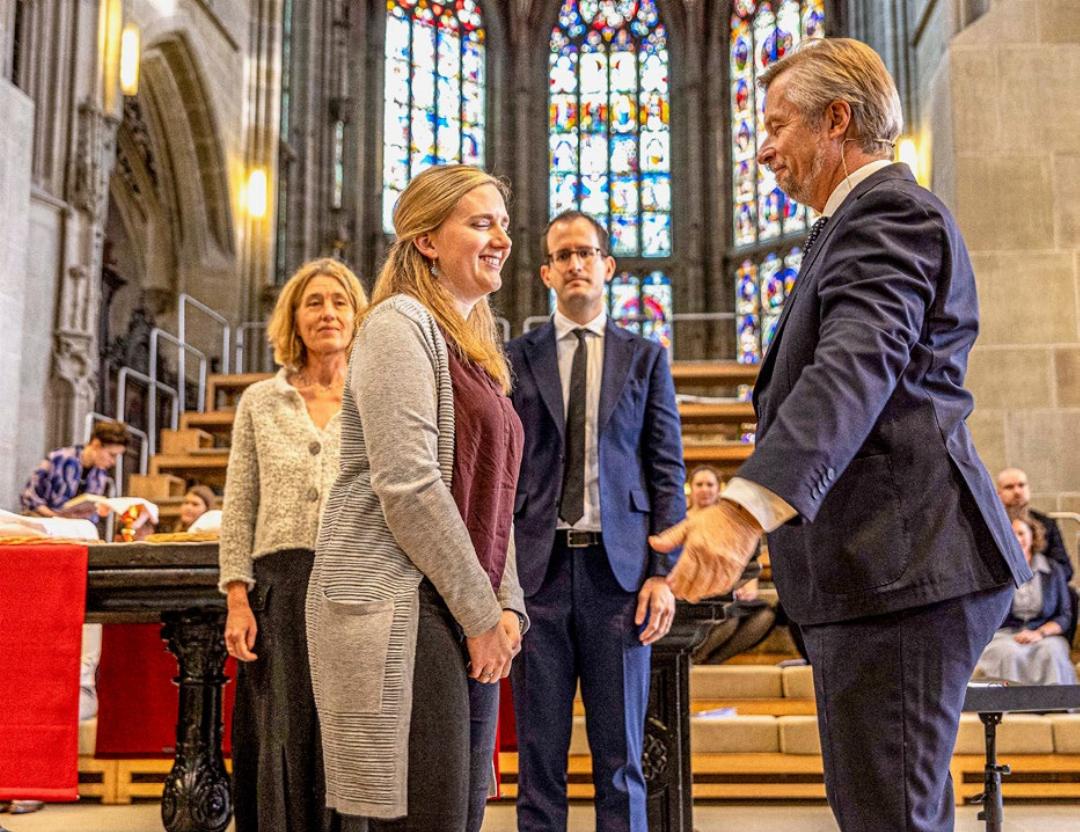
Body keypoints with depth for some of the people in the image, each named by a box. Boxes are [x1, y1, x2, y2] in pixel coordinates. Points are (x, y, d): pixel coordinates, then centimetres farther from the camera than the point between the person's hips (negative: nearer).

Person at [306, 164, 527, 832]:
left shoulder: (476, 351, 20)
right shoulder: (401, 324, -7)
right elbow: (407, 484, -16)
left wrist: (507, 604, 6)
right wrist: (481, 611, -12)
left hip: (467, 619, 9)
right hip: (399, 607, -9)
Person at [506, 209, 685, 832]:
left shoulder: (645, 357, 11)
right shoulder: (516, 358, 9)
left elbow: (668, 471, 6)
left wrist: (664, 572, -3)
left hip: (619, 568, 0)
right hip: (539, 568, 0)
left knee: (621, 753, 5)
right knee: (540, 752, 5)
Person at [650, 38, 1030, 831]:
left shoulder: (891, 211, -11)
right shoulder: (868, 216, 22)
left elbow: (858, 364, -28)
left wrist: (746, 505, -40)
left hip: (901, 566, -11)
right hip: (876, 566, 11)